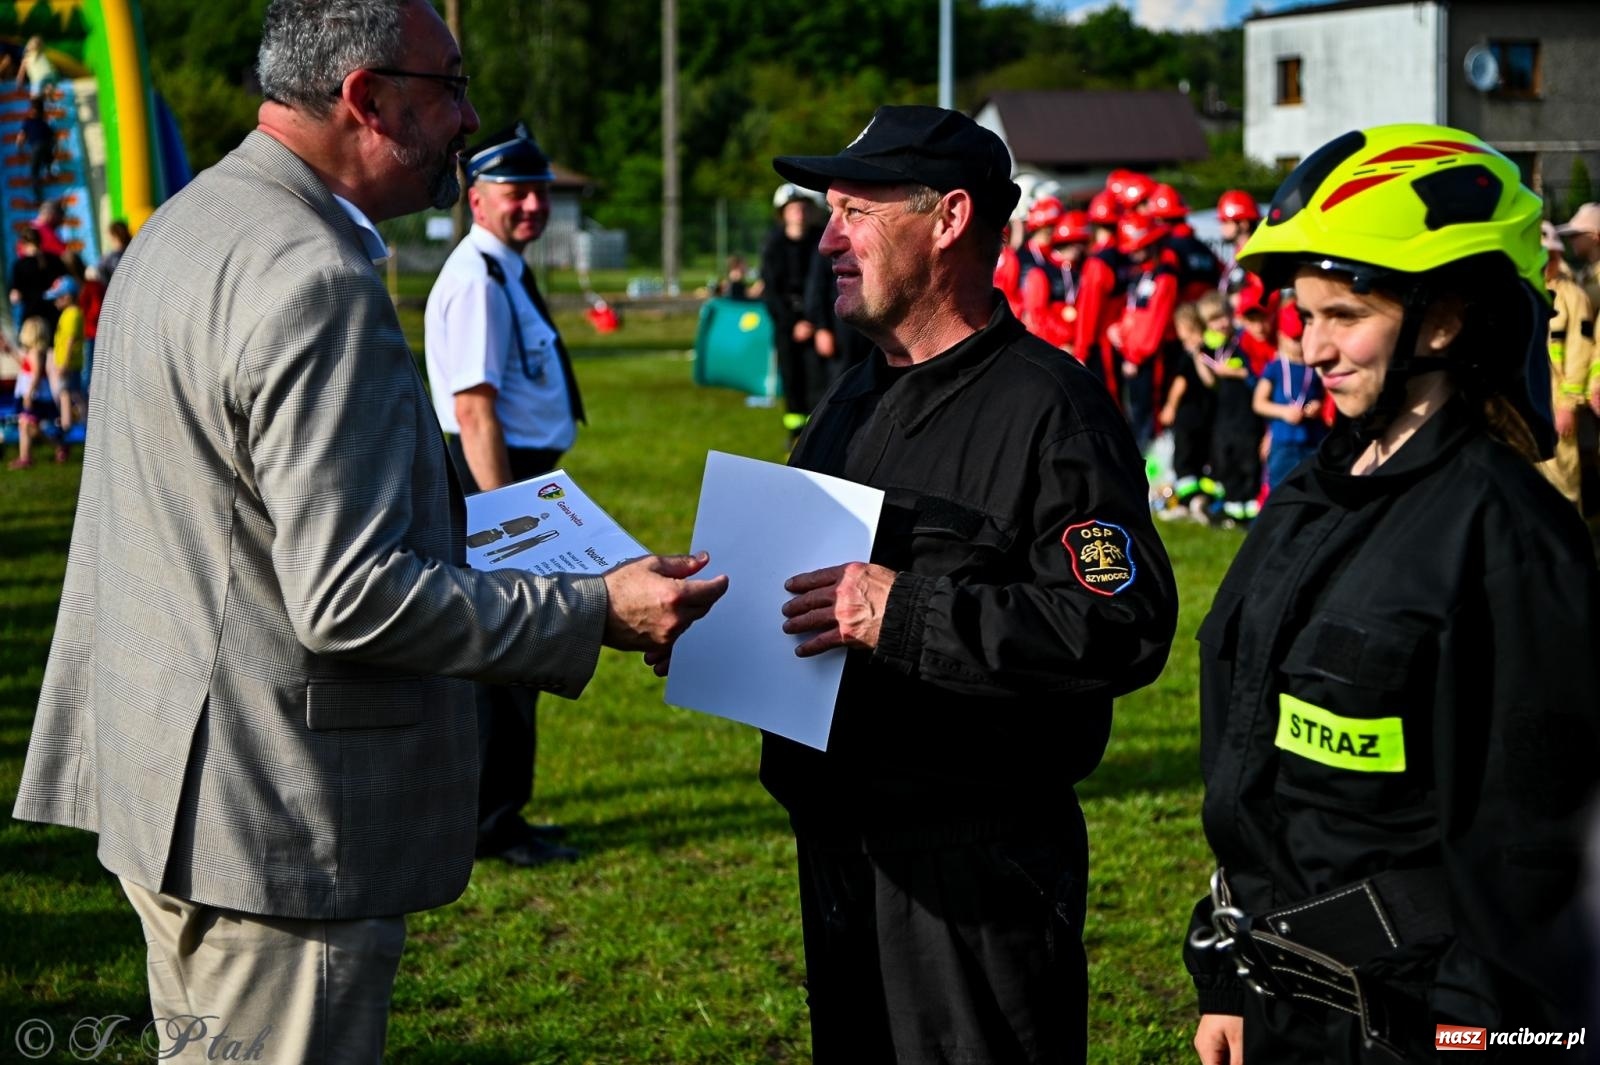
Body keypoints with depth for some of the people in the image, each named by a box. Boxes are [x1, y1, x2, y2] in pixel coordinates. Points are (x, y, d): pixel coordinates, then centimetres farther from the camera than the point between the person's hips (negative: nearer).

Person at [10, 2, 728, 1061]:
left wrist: (438, 526, 26)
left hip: (172, 792, 11)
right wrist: (598, 611, -18)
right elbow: (349, 601, -25)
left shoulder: (182, 228, 12)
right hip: (276, 826, -11)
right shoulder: (314, 280, -22)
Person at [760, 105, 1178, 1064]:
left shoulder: (1047, 407, -14)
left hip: (976, 869, -9)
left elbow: (1125, 625, -24)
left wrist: (906, 615, -27)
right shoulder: (858, 398, 16)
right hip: (840, 844, 9)